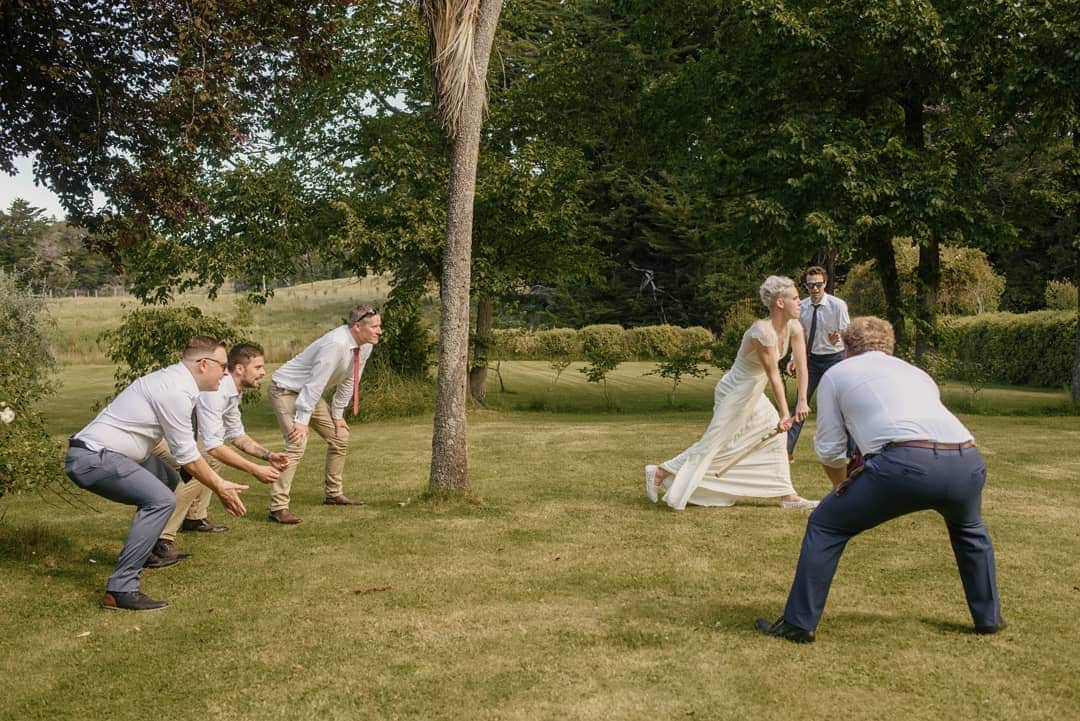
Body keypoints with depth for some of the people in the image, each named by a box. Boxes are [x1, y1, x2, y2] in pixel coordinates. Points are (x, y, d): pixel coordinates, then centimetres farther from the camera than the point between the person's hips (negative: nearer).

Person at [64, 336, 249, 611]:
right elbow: (187, 456, -12)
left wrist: (219, 482, 23)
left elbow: (186, 447, 21)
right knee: (161, 500, -22)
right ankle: (120, 589, -23)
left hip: (101, 451, 11)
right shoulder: (176, 392, -18)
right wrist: (220, 488, -1)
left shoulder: (173, 380, 13)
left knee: (168, 480, 23)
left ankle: (156, 549, 38)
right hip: (93, 459, -11)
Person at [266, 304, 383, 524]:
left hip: (310, 392, 9)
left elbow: (348, 382, 6)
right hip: (286, 390, -9)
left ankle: (333, 494, 26)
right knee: (297, 443, -22)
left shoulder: (365, 346, -6)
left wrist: (337, 415, 8)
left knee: (340, 437, 11)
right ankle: (278, 507, -20)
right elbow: (315, 384, -32)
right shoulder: (336, 344, -33)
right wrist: (301, 420, -30)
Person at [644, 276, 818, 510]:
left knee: (776, 436, 11)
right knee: (715, 443, -4)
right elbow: (774, 376, -25)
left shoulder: (793, 326, -4)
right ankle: (659, 473, 5)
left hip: (752, 394, 9)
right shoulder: (762, 332, -29)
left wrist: (802, 401, -8)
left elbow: (802, 365, -3)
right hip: (735, 393, -9)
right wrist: (784, 414, -21)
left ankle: (787, 495, 19)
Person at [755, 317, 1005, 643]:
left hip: (906, 461, -5)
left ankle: (799, 623, 14)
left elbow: (829, 450, 18)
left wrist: (842, 485, 39)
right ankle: (989, 617, 43)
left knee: (825, 527, 15)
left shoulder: (837, 373, 22)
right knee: (969, 530, 39)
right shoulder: (918, 374, 36)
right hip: (967, 462, 5)